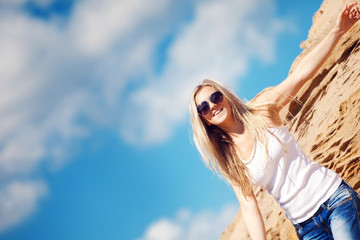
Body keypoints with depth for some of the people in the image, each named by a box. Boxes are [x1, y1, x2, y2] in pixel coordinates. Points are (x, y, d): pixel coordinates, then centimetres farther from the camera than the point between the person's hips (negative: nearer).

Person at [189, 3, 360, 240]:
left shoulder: (261, 110, -2)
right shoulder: (228, 162, 4)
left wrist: (338, 31, -19)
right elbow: (249, 206, 1)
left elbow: (302, 73, -10)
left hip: (333, 196, -2)